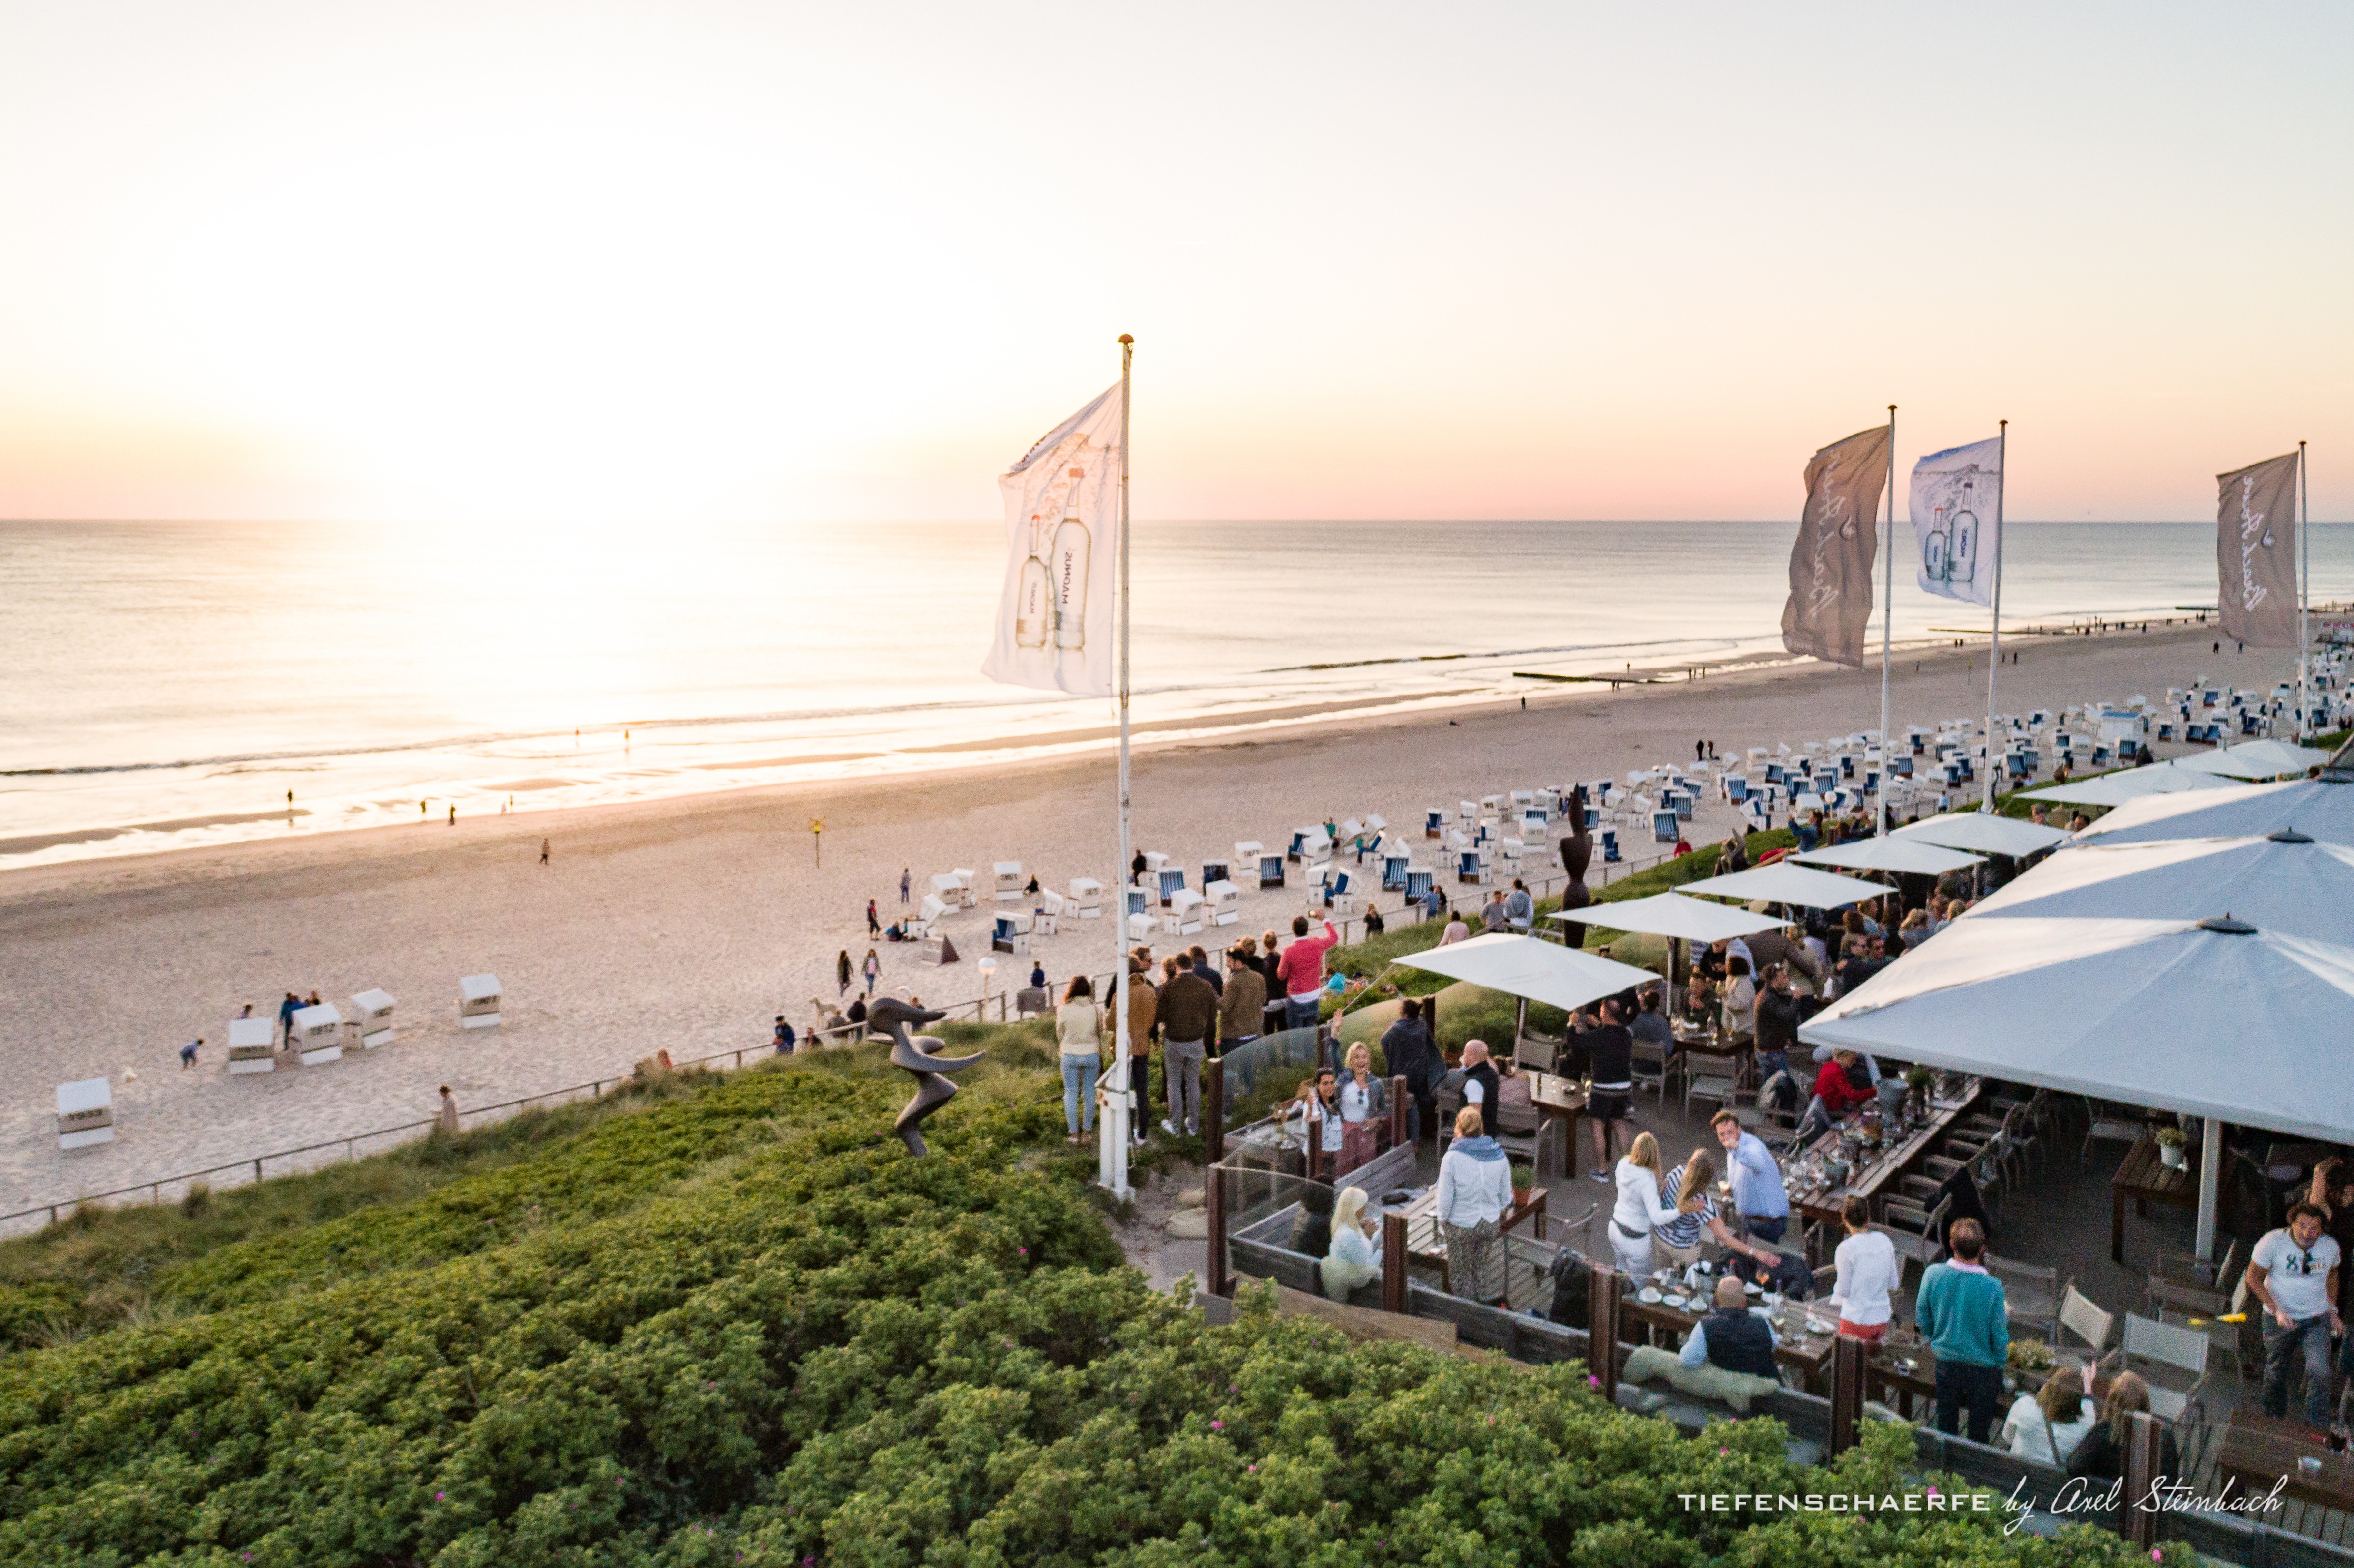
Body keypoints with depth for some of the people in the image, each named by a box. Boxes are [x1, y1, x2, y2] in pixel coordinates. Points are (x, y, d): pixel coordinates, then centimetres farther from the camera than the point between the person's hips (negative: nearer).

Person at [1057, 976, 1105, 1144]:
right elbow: (1100, 1034, 3)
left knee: (1071, 1094, 11)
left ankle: (1074, 1133, 15)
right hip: (1092, 1055, 1)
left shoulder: (1064, 1010, -12)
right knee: (1090, 1093, 14)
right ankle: (1086, 1131, 19)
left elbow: (1060, 1035, 0)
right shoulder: (1097, 1010, -8)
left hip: (1070, 1056, -1)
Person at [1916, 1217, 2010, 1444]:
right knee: (1979, 1428, 18)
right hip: (1983, 1366, -3)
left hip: (1946, 1362, 3)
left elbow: (1922, 1317, -3)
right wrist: (2001, 1362, 5)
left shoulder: (1933, 1274, -18)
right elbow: (1999, 1334, -14)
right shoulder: (1992, 1287, -25)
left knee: (1946, 1424, 21)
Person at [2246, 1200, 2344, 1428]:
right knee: (2276, 1373, 11)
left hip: (2317, 1318, 1)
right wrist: (2277, 1311, -17)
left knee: (2320, 1372, -15)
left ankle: (2318, 1432, -4)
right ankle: (2273, 1423, 34)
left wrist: (2333, 1311, 9)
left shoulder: (2330, 1247, -8)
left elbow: (2332, 1275, 14)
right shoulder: (2274, 1241, -18)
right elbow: (2254, 1277, -10)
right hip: (2280, 1318, -1)